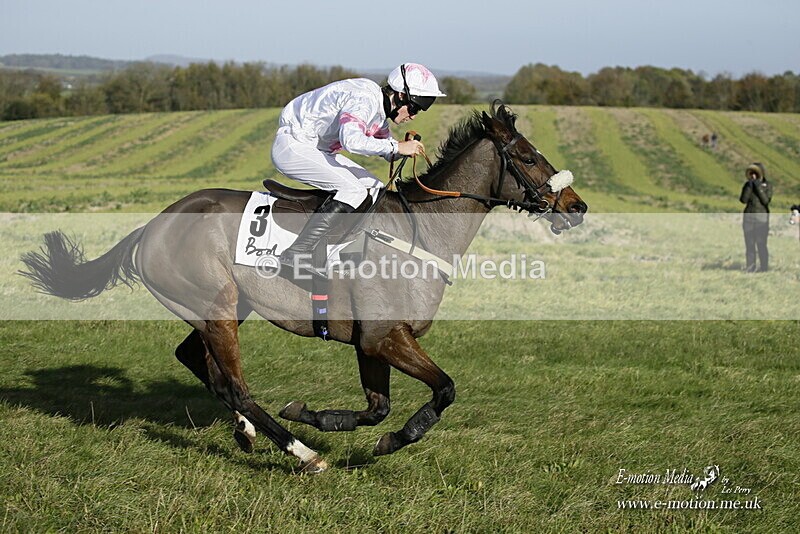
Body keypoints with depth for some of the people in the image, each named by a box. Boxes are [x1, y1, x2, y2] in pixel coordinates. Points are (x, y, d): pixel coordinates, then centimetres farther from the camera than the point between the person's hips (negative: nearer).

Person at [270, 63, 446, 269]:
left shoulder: (378, 108, 8)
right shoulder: (364, 99, -24)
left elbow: (388, 152, 20)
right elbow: (351, 139, -41)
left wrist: (406, 148, -3)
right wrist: (397, 147, -31)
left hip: (315, 149, 11)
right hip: (293, 147, -11)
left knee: (375, 189, 8)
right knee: (353, 190, -23)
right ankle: (297, 253, -28)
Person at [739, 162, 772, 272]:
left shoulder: (767, 186, 1)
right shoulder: (747, 185, 8)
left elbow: (766, 200, -10)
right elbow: (743, 200, -3)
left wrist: (758, 188, -15)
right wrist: (749, 186, -11)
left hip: (762, 218, -3)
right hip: (749, 217, 3)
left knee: (761, 244, -8)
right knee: (749, 244, -1)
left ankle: (764, 267, -2)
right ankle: (750, 267, 3)